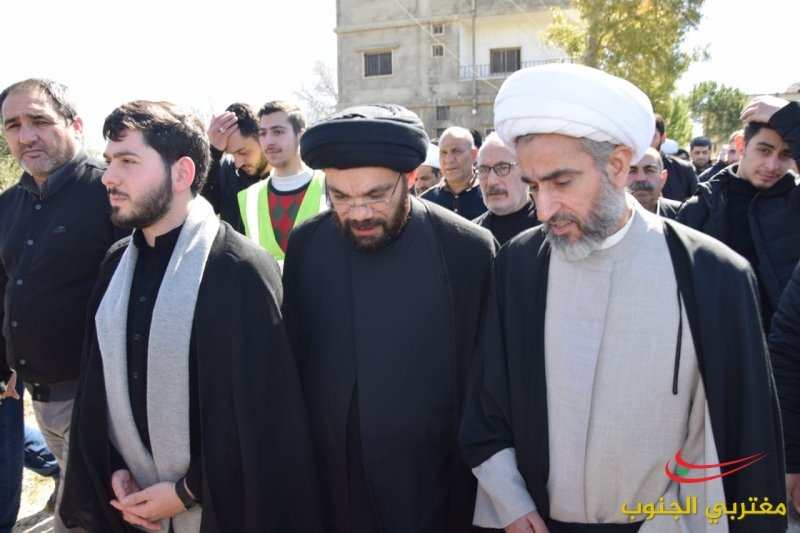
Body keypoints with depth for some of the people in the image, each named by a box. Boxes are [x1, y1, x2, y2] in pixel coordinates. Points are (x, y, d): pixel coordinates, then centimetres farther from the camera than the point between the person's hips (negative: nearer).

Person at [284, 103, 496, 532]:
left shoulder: (468, 250, -15)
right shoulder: (304, 245, -6)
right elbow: (288, 361, 4)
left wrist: (481, 480, 0)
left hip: (430, 491, -2)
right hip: (327, 488, 3)